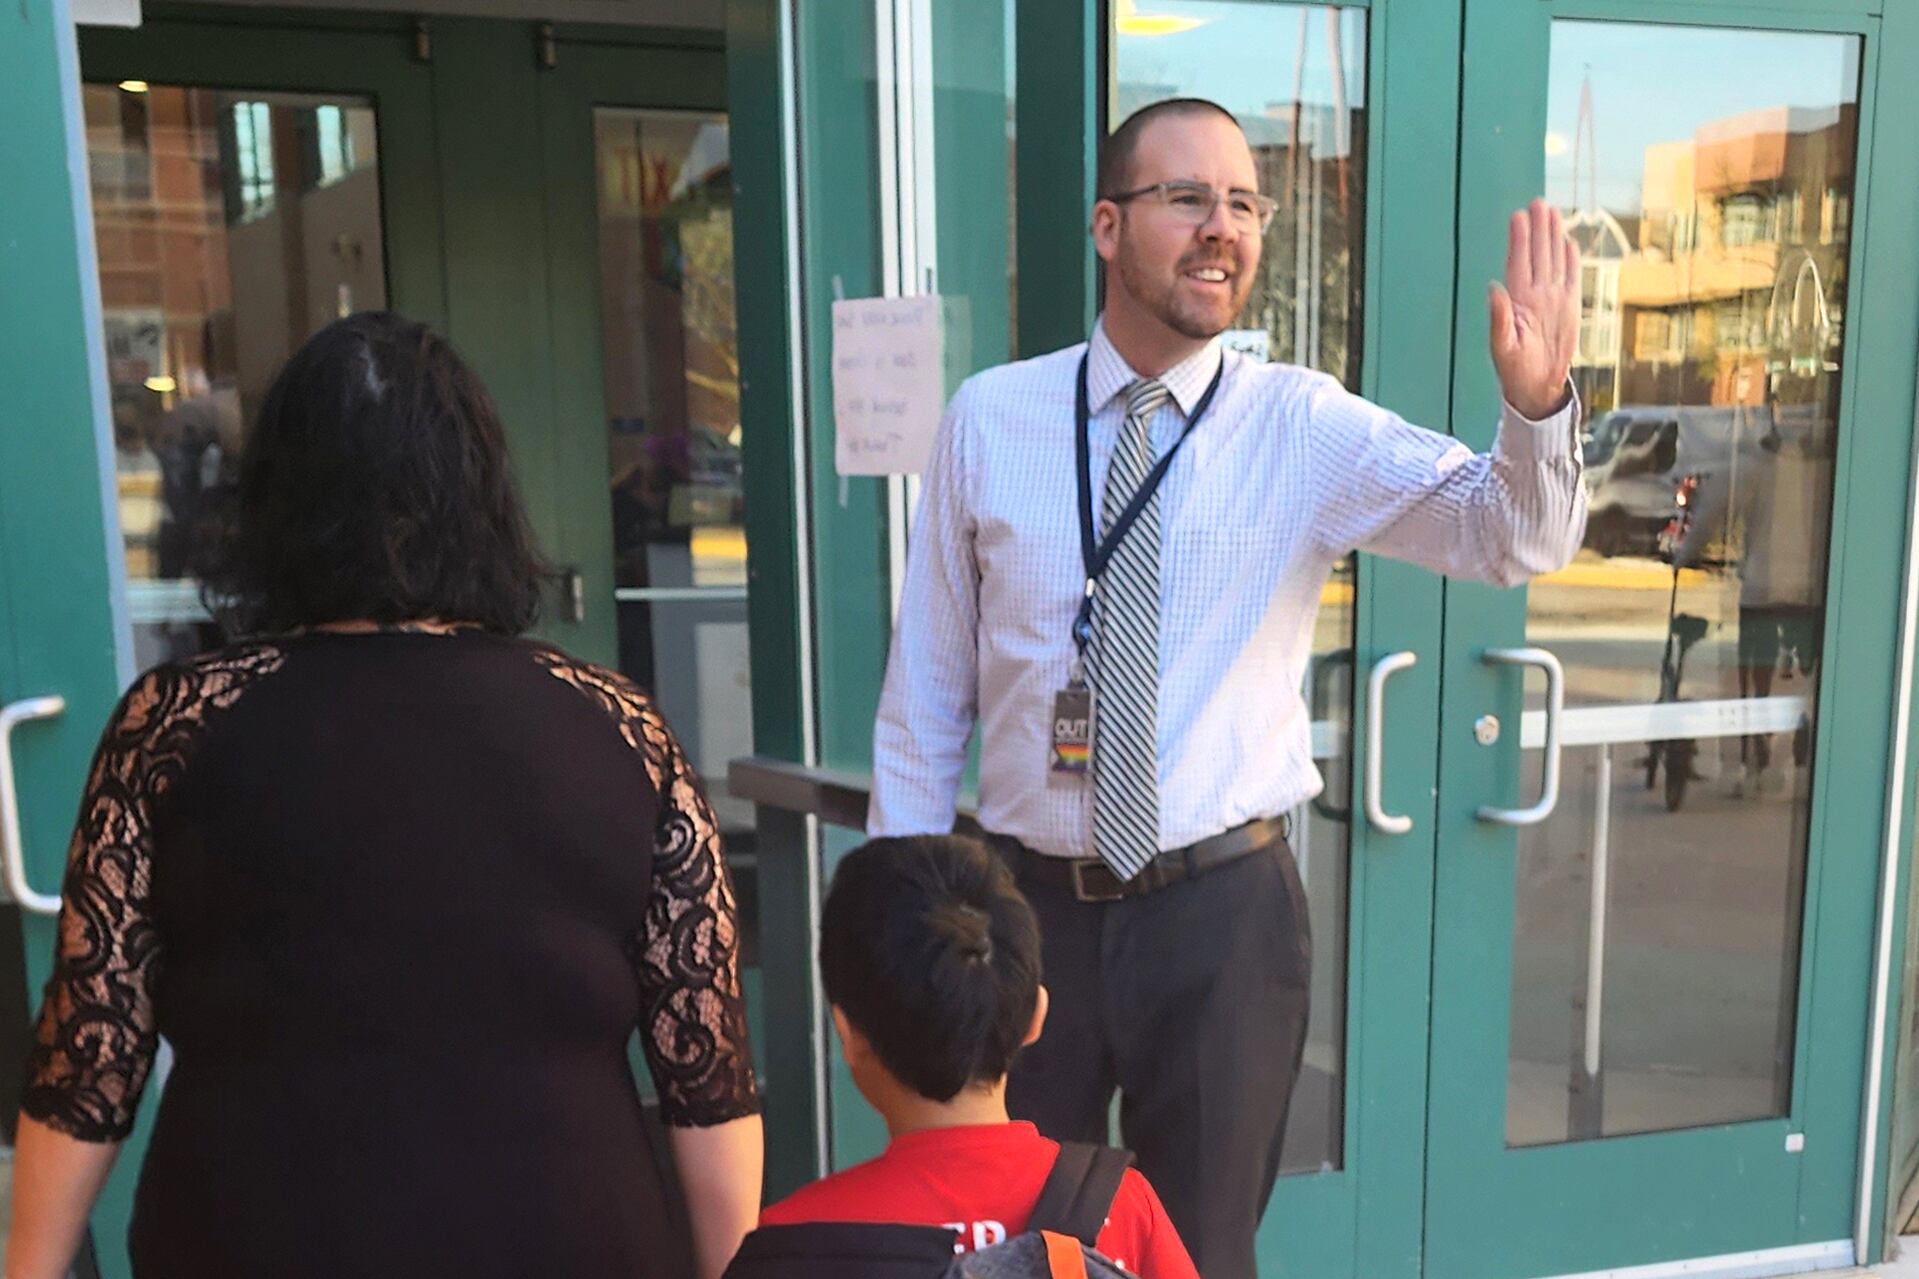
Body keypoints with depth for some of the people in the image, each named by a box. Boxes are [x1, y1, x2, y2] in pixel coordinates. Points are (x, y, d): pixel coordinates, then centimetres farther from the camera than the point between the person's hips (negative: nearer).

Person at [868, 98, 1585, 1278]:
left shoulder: (1308, 426, -5)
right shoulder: (988, 419, -4)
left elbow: (1515, 534, -17)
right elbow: (927, 682, 0)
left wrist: (1536, 404, -38)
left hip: (1223, 911, 0)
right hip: (1028, 904, 1)